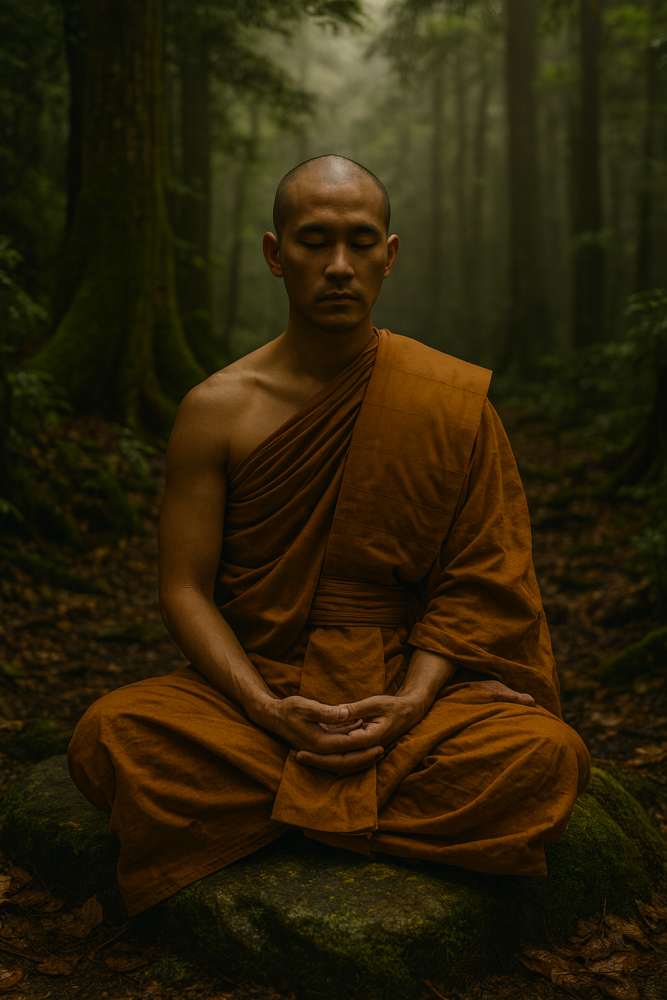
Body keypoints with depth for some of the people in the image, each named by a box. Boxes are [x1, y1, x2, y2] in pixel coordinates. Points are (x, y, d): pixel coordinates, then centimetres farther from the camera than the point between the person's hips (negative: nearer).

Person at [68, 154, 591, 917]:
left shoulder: (454, 403, -2)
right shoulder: (216, 410, -2)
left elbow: (476, 581, 0)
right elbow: (184, 587, -3)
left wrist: (410, 703, -15)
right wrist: (269, 712, -17)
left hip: (409, 691, 0)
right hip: (254, 689, 0)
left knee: (547, 756, -28)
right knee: (108, 737, -27)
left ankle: (243, 828, -13)